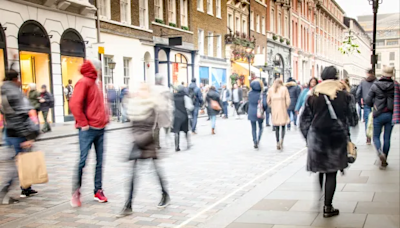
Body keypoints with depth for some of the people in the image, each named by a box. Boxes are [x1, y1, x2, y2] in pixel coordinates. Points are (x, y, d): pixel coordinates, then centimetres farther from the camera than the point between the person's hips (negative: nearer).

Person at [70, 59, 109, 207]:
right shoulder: (84, 82, -9)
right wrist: (83, 123, -16)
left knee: (100, 161, 9)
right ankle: (76, 193, 3)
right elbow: (75, 104, -19)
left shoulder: (95, 84, 17)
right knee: (83, 160, -5)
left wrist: (105, 119, 13)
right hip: (88, 129, -8)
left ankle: (98, 190, 16)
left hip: (100, 128, 8)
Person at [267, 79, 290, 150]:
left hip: (274, 111, 2)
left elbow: (268, 101, 4)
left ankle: (278, 142, 9)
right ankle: (282, 139, -15)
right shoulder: (284, 89, 0)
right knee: (283, 126, 7)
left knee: (276, 128, 10)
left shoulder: (270, 90, 6)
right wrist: (286, 107, 8)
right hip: (283, 110, -2)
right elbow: (288, 100, -5)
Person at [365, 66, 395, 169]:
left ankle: (380, 152, -17)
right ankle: (384, 162, 12)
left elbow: (368, 102, -5)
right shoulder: (395, 86, -5)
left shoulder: (375, 86, -8)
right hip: (390, 115, 2)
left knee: (376, 137, 12)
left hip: (378, 115, -1)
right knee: (387, 138, 9)